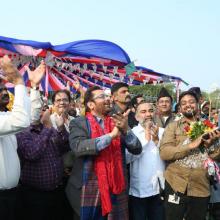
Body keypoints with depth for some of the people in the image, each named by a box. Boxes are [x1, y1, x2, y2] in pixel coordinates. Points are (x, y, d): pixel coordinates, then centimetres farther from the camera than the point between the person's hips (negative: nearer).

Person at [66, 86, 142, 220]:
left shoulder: (117, 123, 8)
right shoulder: (79, 123, -3)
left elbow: (137, 149, 3)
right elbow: (78, 147, -20)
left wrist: (126, 129, -15)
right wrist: (111, 135, -21)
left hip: (116, 188, 4)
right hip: (89, 189, -3)